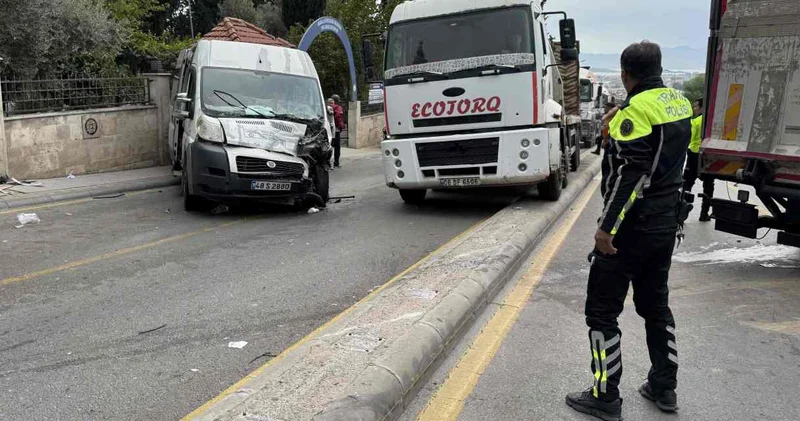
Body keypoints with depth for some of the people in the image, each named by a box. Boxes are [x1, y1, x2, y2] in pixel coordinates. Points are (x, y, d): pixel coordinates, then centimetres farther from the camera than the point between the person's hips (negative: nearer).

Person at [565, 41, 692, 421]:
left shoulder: (636, 110, -17)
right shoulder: (680, 104, 8)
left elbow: (629, 176, -23)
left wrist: (606, 228, -21)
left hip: (631, 228, -8)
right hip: (666, 225, 9)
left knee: (601, 310, 1)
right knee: (655, 303, 20)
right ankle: (664, 387, 28)